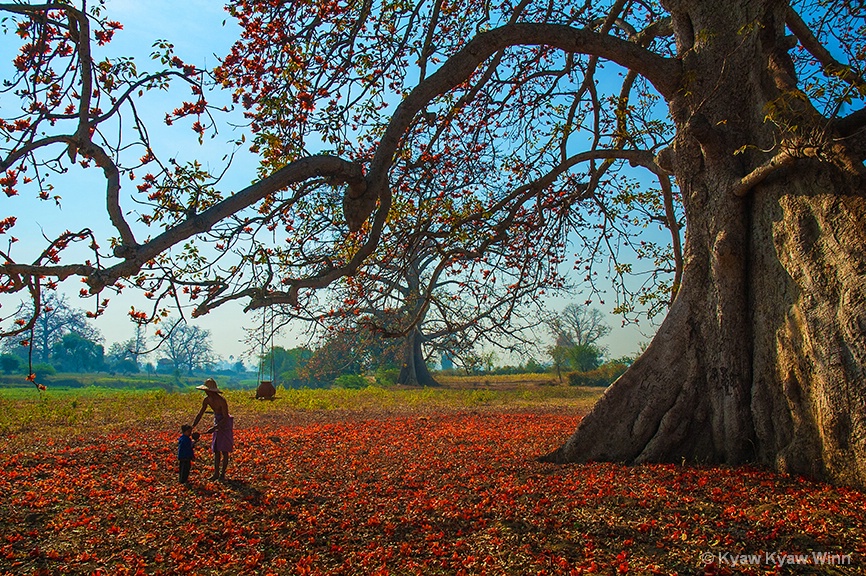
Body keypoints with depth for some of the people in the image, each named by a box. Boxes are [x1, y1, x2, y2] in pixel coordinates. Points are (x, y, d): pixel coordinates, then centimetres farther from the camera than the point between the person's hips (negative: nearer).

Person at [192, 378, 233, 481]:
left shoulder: (221, 400, -28)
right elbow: (200, 414, 3)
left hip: (226, 424, -7)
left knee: (224, 451, -1)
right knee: (216, 450, 9)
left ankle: (222, 474, 7)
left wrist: (214, 428, -29)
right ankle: (216, 473, 15)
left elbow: (226, 418, -25)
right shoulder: (207, 400, -6)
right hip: (217, 423, 7)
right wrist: (192, 427, -5)